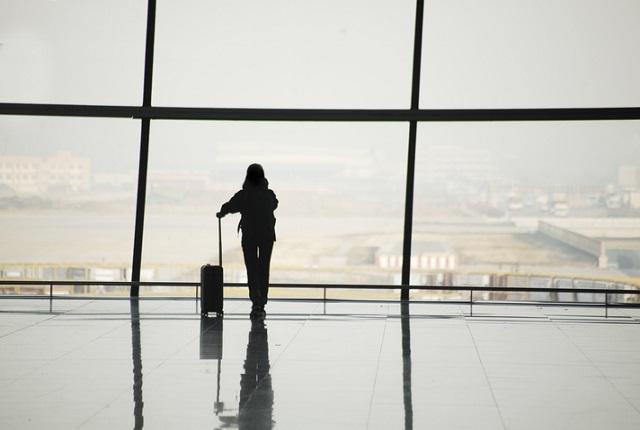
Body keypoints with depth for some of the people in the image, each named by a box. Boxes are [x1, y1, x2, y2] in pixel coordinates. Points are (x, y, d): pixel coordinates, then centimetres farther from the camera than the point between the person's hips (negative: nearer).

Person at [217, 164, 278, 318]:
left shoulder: (243, 195, -9)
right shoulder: (269, 195, -2)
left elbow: (229, 206, 3)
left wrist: (221, 214, 26)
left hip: (249, 236, -2)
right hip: (267, 235, 2)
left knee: (252, 270, 3)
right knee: (264, 269, 10)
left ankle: (256, 301, -17)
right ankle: (261, 305, 12)